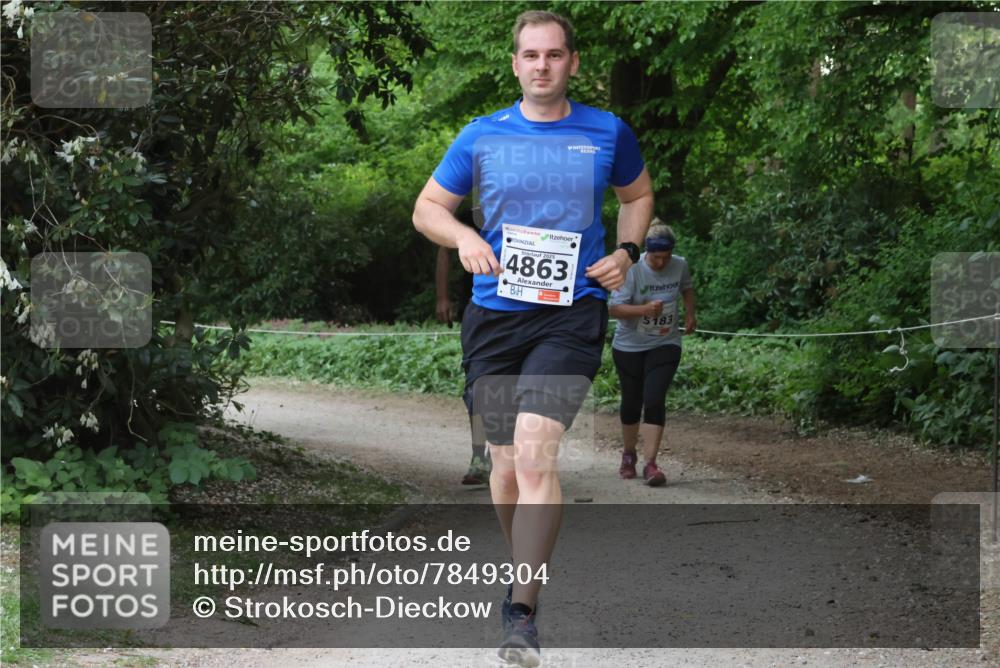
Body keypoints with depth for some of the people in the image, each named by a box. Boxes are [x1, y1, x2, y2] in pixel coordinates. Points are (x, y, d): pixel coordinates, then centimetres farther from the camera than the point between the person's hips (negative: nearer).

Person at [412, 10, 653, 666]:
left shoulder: (608, 133, 6)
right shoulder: (482, 136, 5)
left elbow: (639, 194, 24)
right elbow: (427, 207, 14)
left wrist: (627, 253, 6)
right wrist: (464, 237, -7)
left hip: (572, 314, -2)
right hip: (494, 315, 2)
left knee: (535, 450, -20)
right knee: (506, 464, 7)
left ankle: (522, 613, -19)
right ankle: (525, 570, 34)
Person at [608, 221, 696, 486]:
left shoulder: (680, 266, -6)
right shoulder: (632, 270, -18)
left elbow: (687, 288, 18)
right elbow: (614, 308, -21)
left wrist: (690, 314, 2)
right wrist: (645, 309, -34)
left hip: (665, 345, 1)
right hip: (630, 346, -1)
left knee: (655, 400, -15)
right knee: (631, 402, 10)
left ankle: (650, 464, -16)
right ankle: (629, 455, 34)